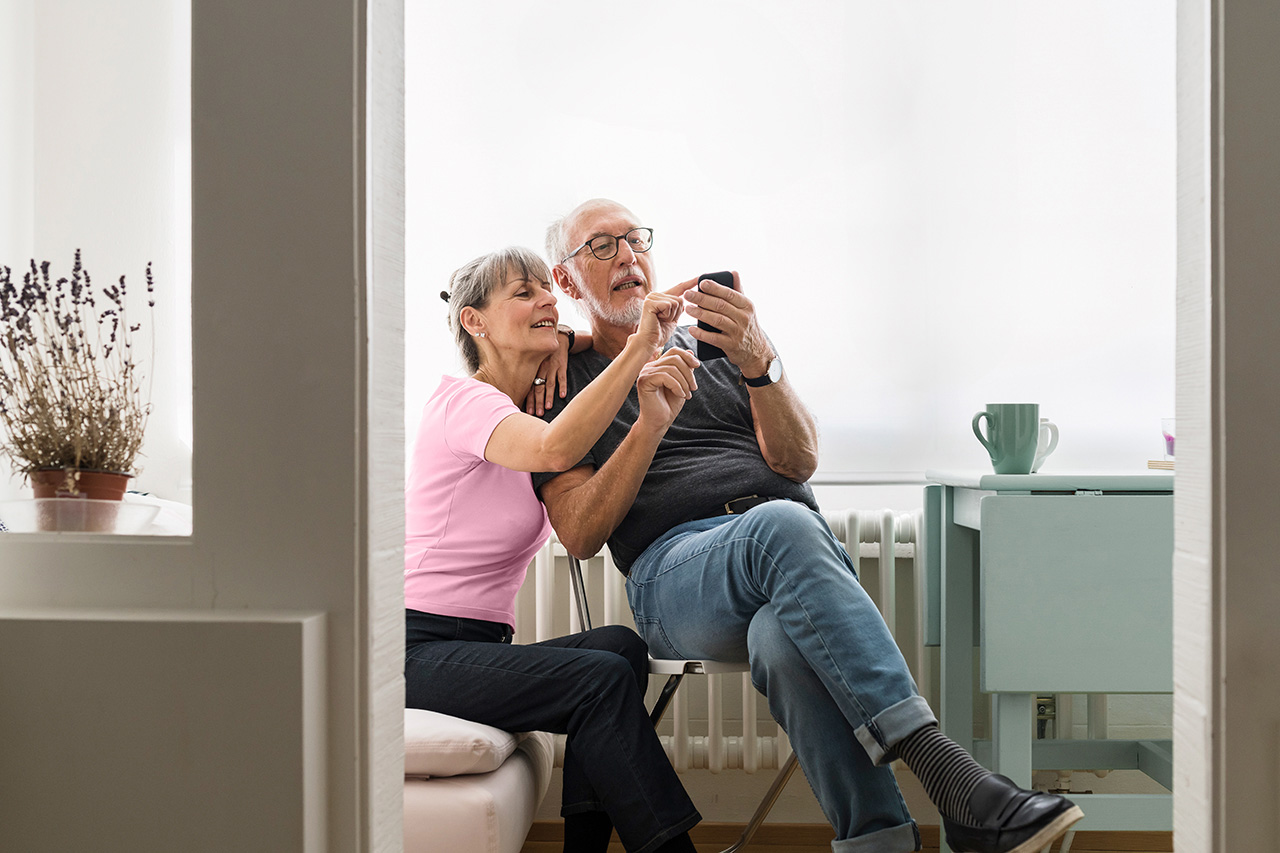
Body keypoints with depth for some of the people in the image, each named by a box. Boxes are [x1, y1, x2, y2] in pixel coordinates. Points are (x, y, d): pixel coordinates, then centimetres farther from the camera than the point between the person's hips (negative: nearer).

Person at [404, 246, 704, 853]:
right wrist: (638, 347, -28)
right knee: (602, 678, -23)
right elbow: (555, 450, -32)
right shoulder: (463, 400, -9)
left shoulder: (530, 414, 18)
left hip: (478, 649, 8)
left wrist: (646, 385, -10)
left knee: (619, 645, -16)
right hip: (416, 651, -8)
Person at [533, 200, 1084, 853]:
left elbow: (800, 462, 7)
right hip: (676, 566, -2)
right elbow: (579, 535, 3)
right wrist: (650, 423, -10)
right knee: (780, 524, -40)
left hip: (802, 549, 3)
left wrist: (756, 362, -12)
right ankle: (946, 773, -48)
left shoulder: (715, 347, 25)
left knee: (784, 640, -39)